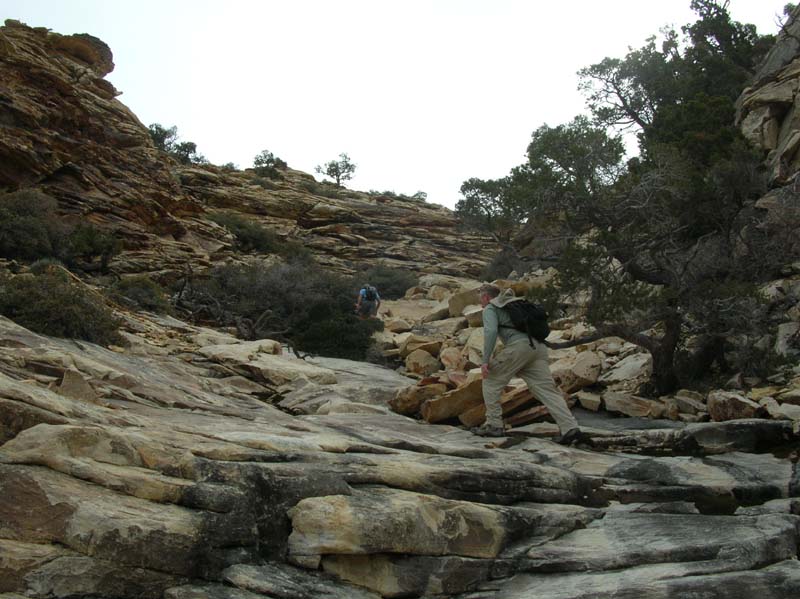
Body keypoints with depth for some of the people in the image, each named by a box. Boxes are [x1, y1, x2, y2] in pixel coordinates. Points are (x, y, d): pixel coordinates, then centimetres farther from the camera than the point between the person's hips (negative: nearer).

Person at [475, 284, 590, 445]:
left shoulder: (490, 308, 12)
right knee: (547, 389, -2)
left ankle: (494, 425, 10)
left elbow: (491, 331, -8)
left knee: (491, 381, 11)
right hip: (538, 347, 7)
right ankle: (571, 429, -16)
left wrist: (485, 360, -9)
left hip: (518, 346, -7)